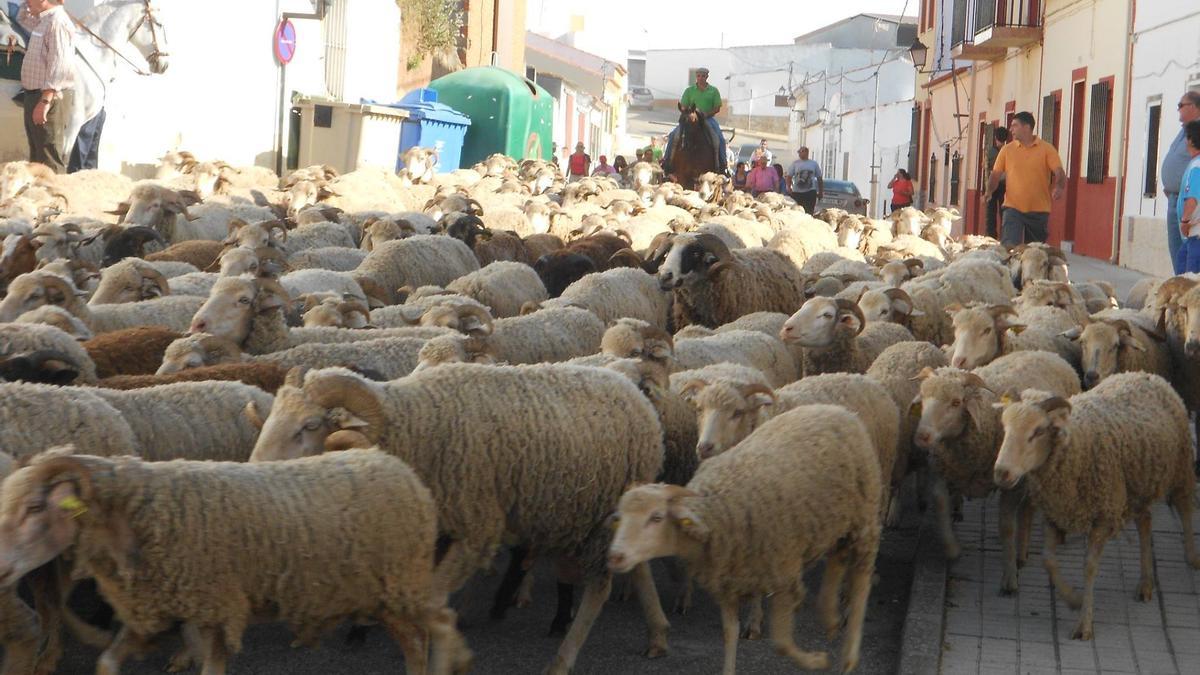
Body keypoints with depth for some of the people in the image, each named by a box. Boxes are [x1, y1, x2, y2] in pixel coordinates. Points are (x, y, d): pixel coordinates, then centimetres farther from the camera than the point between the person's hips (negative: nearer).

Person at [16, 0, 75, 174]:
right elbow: (22, 18, 38)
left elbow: (58, 67, -23)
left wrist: (45, 101, -28)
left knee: (49, 160, -13)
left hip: (49, 97, -11)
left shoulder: (57, 22, -15)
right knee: (37, 159, 16)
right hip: (35, 95, 11)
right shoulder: (43, 21, 15)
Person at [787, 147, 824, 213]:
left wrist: (821, 192, 10)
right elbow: (789, 176, 3)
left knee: (809, 212, -7)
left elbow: (819, 178, 13)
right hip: (797, 192, 0)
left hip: (810, 193, 0)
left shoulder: (814, 164, 9)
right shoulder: (795, 163, 8)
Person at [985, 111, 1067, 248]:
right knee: (1009, 247, -16)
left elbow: (1059, 173, -8)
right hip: (1013, 207, 1)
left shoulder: (1047, 149, 0)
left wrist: (1059, 188, -29)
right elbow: (996, 174, 9)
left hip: (1038, 211, 0)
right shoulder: (1007, 150, 7)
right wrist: (989, 191, -10)